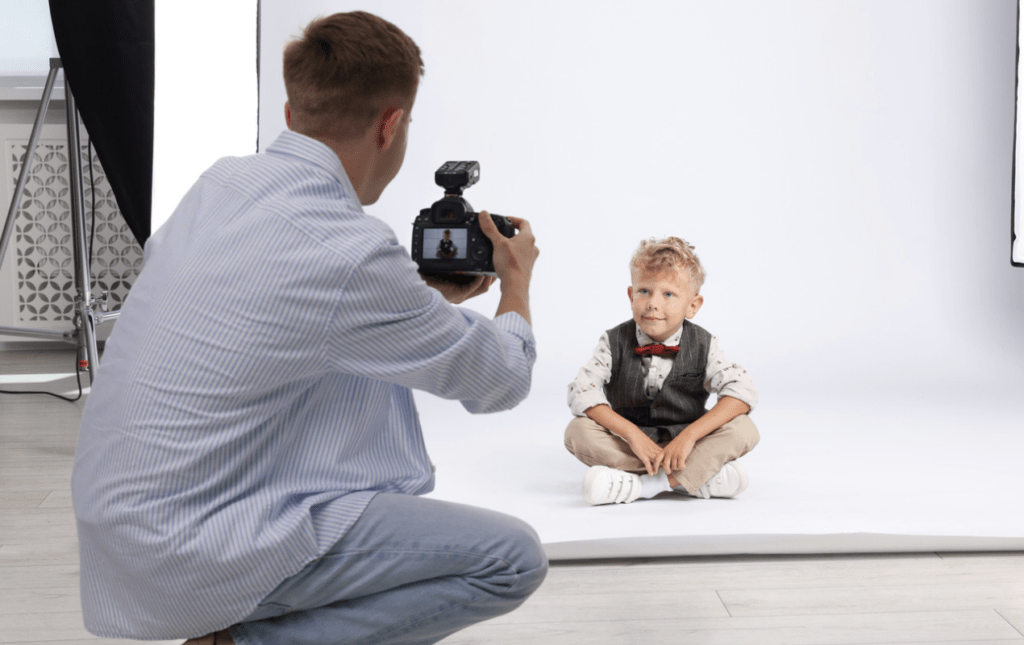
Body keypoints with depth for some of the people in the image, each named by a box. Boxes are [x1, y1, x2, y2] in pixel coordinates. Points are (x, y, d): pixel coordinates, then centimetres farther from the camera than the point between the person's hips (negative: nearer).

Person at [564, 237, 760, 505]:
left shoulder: (703, 346, -6)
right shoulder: (615, 342, -6)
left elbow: (743, 392, -18)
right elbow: (581, 392, -17)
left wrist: (689, 435, -29)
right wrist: (633, 434, -29)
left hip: (683, 446, 0)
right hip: (629, 447, 1)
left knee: (745, 430, -24)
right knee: (577, 431, -27)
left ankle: (642, 485, -33)